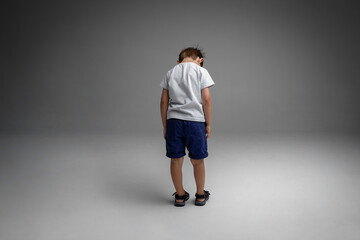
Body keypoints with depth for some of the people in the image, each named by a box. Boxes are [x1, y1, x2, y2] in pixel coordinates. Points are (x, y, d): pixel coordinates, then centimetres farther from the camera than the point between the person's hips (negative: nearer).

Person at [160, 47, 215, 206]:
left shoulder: (170, 73, 10)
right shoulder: (201, 72, 1)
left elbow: (164, 101, 7)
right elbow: (206, 99, -6)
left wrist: (165, 126, 13)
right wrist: (208, 124, 2)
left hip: (174, 121, 2)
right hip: (195, 121, -2)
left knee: (176, 160, 10)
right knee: (197, 161, 11)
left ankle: (180, 196, 24)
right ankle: (200, 195, 26)